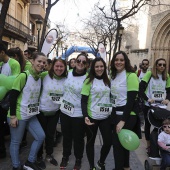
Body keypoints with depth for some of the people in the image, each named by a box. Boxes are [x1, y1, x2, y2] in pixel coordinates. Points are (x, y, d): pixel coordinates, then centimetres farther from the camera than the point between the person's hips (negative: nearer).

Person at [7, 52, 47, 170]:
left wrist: (36, 109, 16)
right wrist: (12, 116, -17)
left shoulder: (40, 78, 4)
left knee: (41, 136, 7)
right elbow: (13, 96, -17)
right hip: (19, 115, -7)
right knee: (16, 142, 6)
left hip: (32, 115, 7)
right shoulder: (23, 76, -17)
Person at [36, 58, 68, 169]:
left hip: (55, 111, 3)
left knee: (51, 134, 17)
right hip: (41, 110, -2)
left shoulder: (66, 79, -6)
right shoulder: (45, 76, -16)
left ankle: (49, 155, 37)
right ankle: (39, 156, 31)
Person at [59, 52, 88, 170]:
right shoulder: (68, 73, 2)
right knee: (66, 136, 18)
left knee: (78, 138, 10)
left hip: (78, 113, -4)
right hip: (65, 111, 4)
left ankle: (78, 159, 33)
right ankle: (65, 157, 39)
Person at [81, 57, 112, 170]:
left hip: (106, 117, 4)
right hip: (92, 117, -4)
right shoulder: (89, 81, -7)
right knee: (91, 141, 10)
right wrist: (85, 116, -23)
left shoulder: (107, 81, 7)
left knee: (109, 141, 4)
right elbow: (84, 100, -11)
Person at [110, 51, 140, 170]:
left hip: (127, 115, -7)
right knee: (123, 142, 18)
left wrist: (123, 120, -21)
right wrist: (113, 114, 6)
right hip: (116, 113, 7)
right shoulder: (113, 76, 10)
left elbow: (131, 100, -18)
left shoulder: (131, 76, -13)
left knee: (118, 143, -4)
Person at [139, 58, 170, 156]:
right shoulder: (149, 74, -8)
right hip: (149, 105, -3)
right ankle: (148, 145, 25)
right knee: (148, 125, 9)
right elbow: (141, 88, -14)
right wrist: (147, 99, -25)